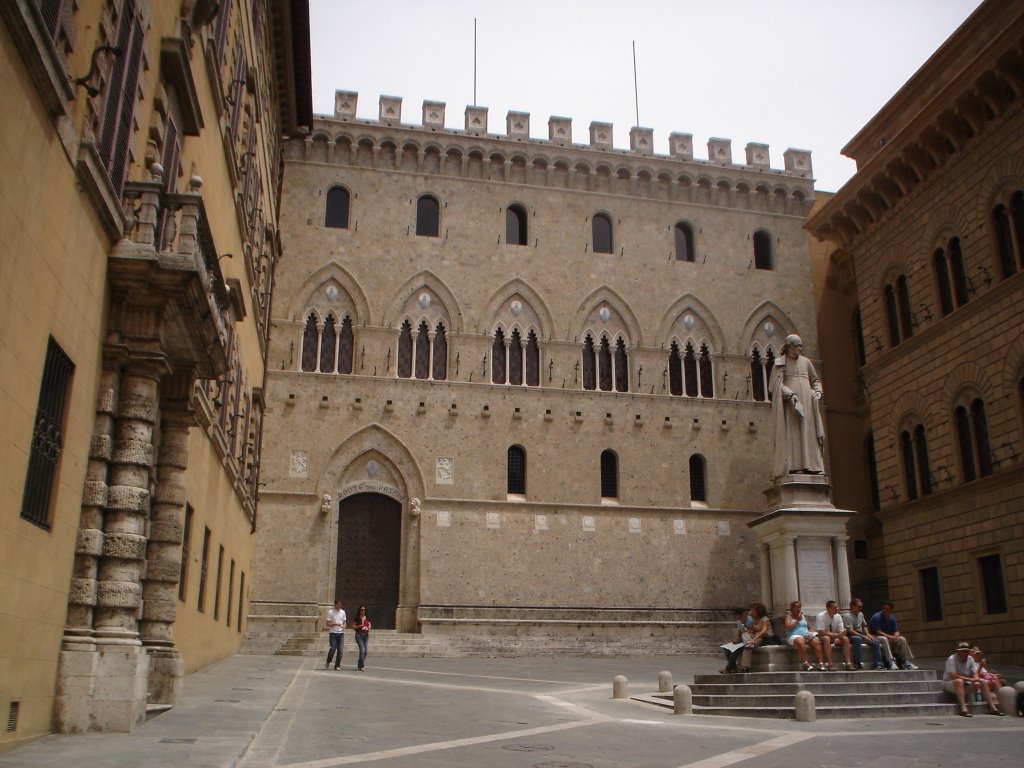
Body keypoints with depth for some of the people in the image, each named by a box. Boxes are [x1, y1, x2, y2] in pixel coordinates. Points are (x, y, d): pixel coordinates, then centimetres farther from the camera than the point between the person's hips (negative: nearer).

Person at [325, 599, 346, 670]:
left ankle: (337, 665, 7)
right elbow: (328, 624, -6)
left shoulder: (343, 612, 11)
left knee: (340, 650, -1)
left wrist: (344, 626, -5)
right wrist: (336, 624, -20)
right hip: (333, 633, -4)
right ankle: (328, 662, 14)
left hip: (341, 633, 4)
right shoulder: (330, 612, -3)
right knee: (333, 648, -11)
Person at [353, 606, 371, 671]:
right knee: (362, 650, -16)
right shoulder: (357, 618, 0)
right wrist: (359, 626, -16)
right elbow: (353, 627, -1)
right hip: (359, 635, -5)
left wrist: (369, 628, -1)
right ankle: (362, 666, -11)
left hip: (366, 635, 5)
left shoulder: (367, 618, 13)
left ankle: (360, 665, 21)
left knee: (365, 651, 4)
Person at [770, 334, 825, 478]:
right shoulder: (780, 363, 6)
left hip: (807, 401, 4)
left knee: (809, 432, -3)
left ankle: (811, 465, -6)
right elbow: (776, 384, -4)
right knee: (791, 433, -11)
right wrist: (790, 394, -19)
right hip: (789, 402, -4)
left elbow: (815, 380, 26)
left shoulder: (806, 362, 18)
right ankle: (791, 466, -15)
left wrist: (817, 391, 6)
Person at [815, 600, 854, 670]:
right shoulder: (820, 616, -18)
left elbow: (842, 632, -4)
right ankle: (830, 664, -40)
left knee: (845, 639, -22)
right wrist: (836, 634, -28)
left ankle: (848, 663, -26)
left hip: (835, 638, 5)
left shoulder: (838, 616, -3)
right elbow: (821, 632, -24)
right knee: (826, 638, -37)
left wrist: (838, 638, -27)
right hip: (823, 638, -5)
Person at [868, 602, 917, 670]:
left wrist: (896, 636, -21)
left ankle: (906, 662, -13)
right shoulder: (876, 617, -15)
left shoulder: (892, 618, 5)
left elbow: (896, 631, 3)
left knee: (902, 639, -12)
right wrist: (890, 637, -29)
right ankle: (891, 662, -45)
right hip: (876, 637, -7)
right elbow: (878, 632, -21)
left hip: (889, 638, 7)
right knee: (884, 639, -38)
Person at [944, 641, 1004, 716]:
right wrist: (970, 679, -33)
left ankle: (992, 707, -6)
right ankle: (963, 708, -46)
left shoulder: (970, 659, 3)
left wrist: (976, 680, -24)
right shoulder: (951, 659, -18)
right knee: (959, 681, -39)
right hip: (949, 683, -7)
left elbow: (975, 673, 1)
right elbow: (952, 675, -28)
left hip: (965, 683, 7)